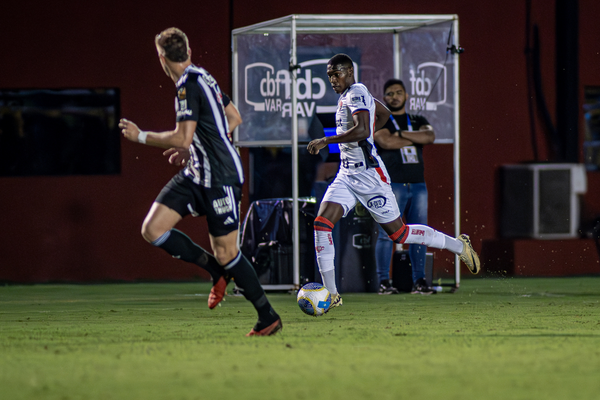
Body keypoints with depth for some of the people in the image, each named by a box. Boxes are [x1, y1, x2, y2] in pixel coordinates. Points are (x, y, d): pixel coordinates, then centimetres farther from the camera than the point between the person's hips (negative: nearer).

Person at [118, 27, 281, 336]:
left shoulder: (188, 85, -16)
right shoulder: (202, 77, 13)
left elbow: (183, 138, -23)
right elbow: (233, 119, 23)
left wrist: (140, 136, -11)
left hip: (221, 178, -9)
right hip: (196, 174, 9)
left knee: (226, 253, -3)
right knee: (152, 230, -2)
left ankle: (268, 316, 9)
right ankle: (217, 271, 11)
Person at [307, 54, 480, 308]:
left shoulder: (357, 94, -14)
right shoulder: (345, 97, 15)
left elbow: (362, 131, -29)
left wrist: (325, 141, -24)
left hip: (368, 176, -9)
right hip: (346, 175, 9)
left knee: (398, 233, -1)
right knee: (322, 224, -8)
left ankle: (459, 245, 19)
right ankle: (331, 295, -7)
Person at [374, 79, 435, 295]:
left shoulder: (418, 121, 18)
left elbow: (430, 136, -2)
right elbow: (386, 141, -14)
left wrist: (401, 134, -9)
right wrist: (416, 138, -3)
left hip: (418, 184, 4)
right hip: (391, 185, -4)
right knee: (387, 234, -8)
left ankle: (419, 281, 6)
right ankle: (384, 281, -5)